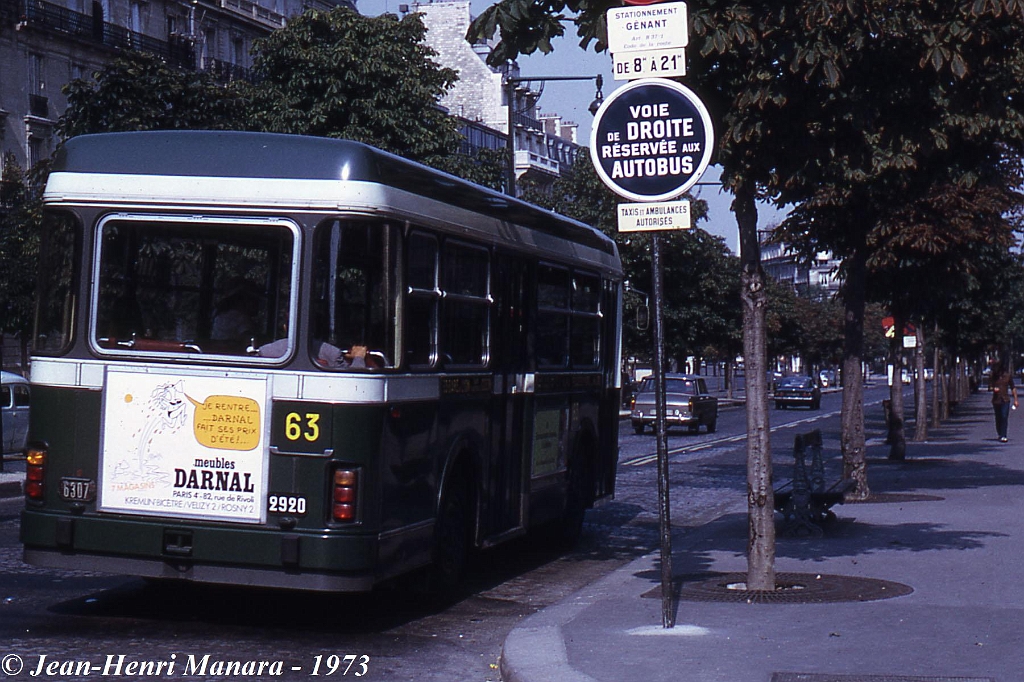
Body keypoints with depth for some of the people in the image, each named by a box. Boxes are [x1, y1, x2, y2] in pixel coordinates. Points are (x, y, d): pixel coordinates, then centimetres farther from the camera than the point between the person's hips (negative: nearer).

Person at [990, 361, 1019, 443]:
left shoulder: (1008, 375, 1)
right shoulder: (993, 376, 2)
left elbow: (1013, 388, 7)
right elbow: (990, 386, 9)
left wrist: (1015, 400, 4)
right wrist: (993, 389, -16)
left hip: (1005, 400, -1)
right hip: (996, 400, 1)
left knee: (1004, 417, -13)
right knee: (998, 418, 8)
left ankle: (1003, 436, -15)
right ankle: (1000, 434, 26)